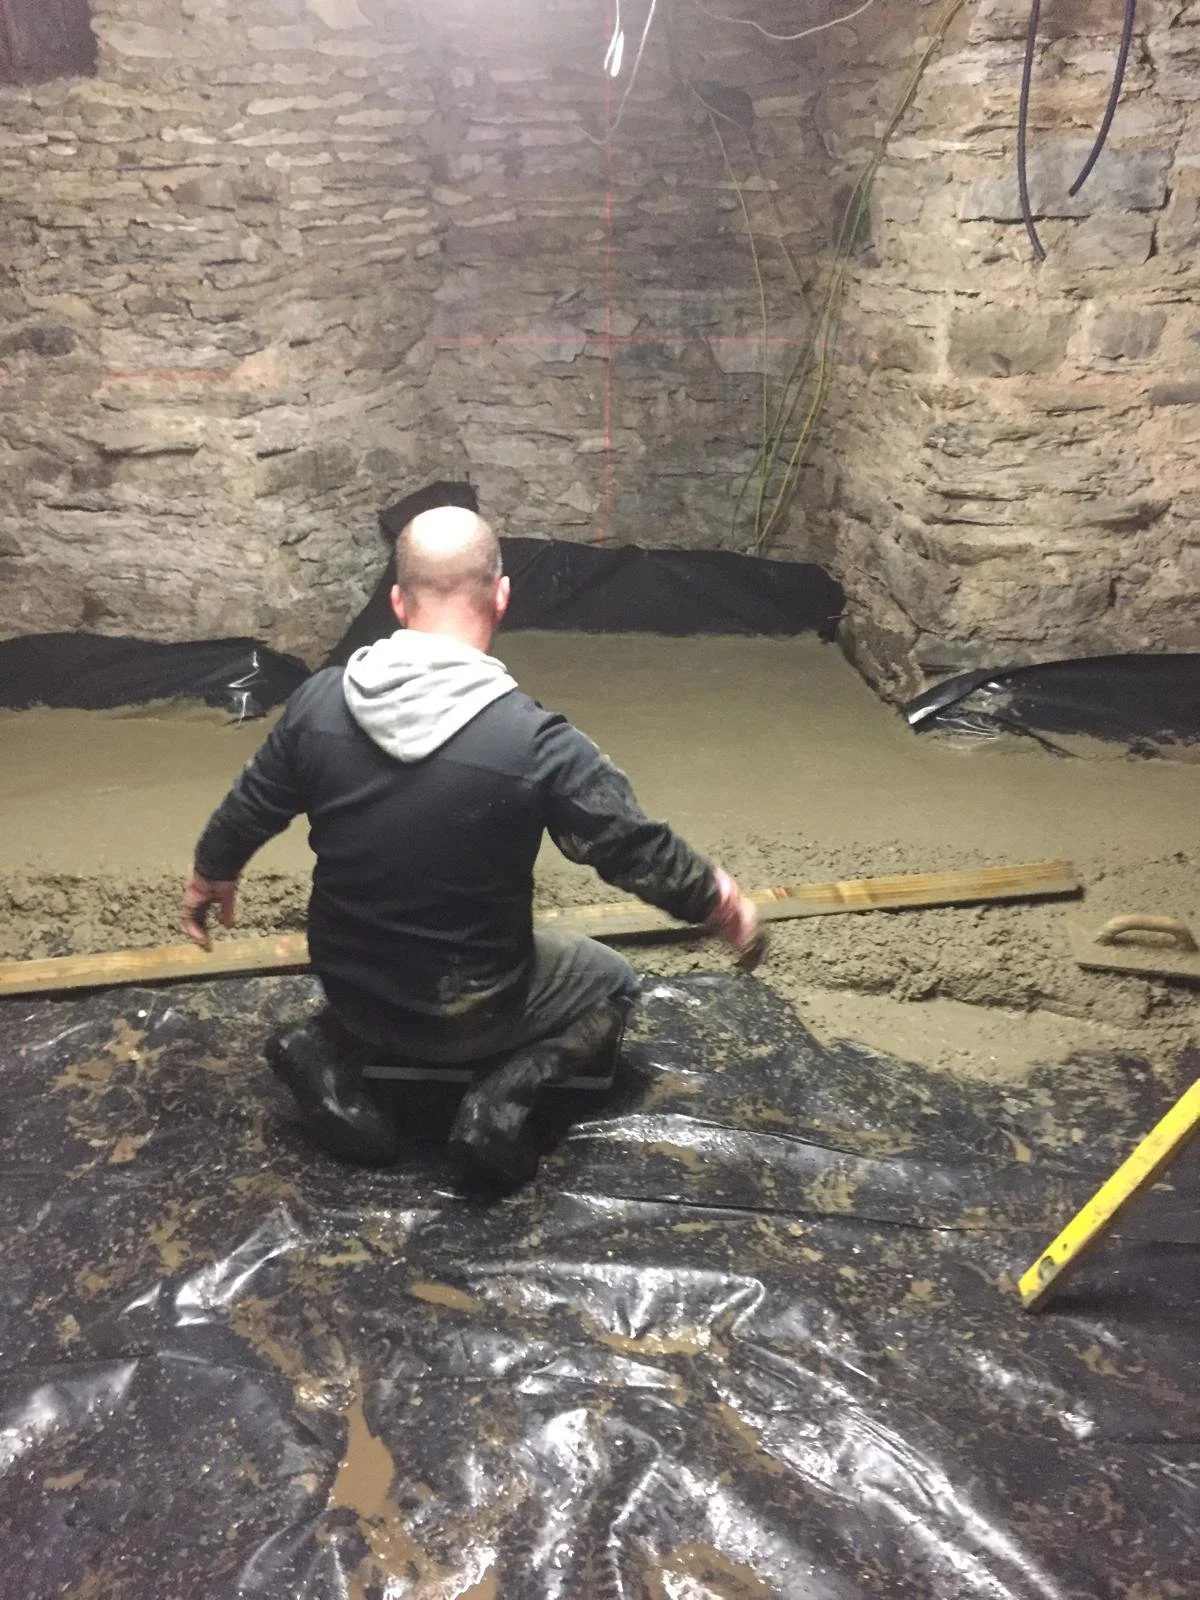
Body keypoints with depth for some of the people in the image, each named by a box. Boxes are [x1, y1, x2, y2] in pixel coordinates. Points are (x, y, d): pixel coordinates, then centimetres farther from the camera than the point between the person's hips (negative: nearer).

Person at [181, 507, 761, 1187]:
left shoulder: (318, 702, -13)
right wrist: (721, 902, 5)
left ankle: (333, 1051, 12)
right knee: (610, 981, 22)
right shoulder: (537, 742, -26)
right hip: (467, 1011, -4)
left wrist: (209, 880, 24)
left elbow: (246, 813, 2)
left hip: (347, 984, 5)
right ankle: (504, 1093, -1)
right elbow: (643, 854, -15)